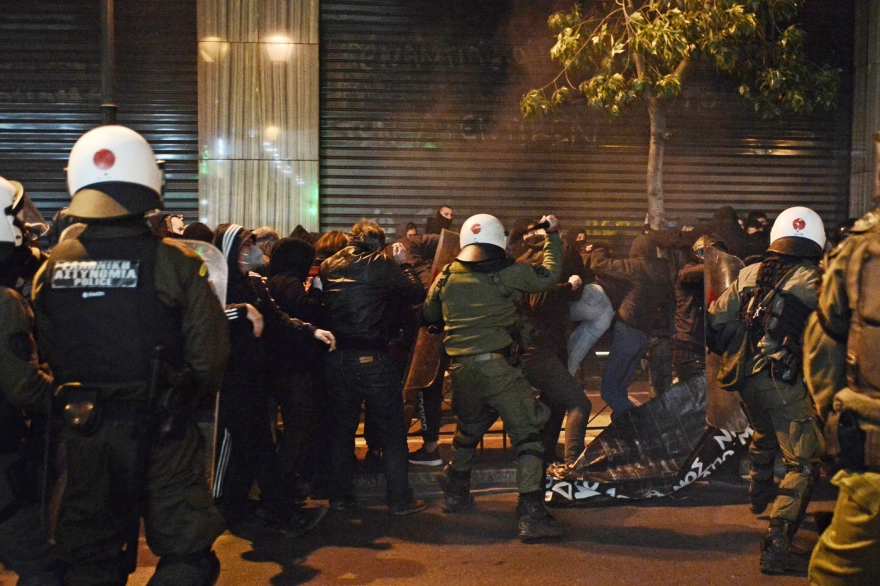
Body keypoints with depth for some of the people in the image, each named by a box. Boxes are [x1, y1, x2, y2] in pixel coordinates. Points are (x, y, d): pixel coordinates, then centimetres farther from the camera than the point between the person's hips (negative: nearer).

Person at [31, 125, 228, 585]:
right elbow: (209, 355, -14)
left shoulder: (53, 268, -3)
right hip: (159, 429, -4)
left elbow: (44, 355, 4)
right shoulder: (173, 263, -15)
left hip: (83, 432, 4)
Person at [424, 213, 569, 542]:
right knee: (527, 434, -1)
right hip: (496, 365, -5)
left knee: (468, 432, 27)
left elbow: (430, 313, 21)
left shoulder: (447, 276, 8)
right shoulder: (508, 273, -5)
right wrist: (552, 236, 16)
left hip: (460, 368, 6)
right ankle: (530, 515, -7)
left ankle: (456, 494, 43)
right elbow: (549, 275, 4)